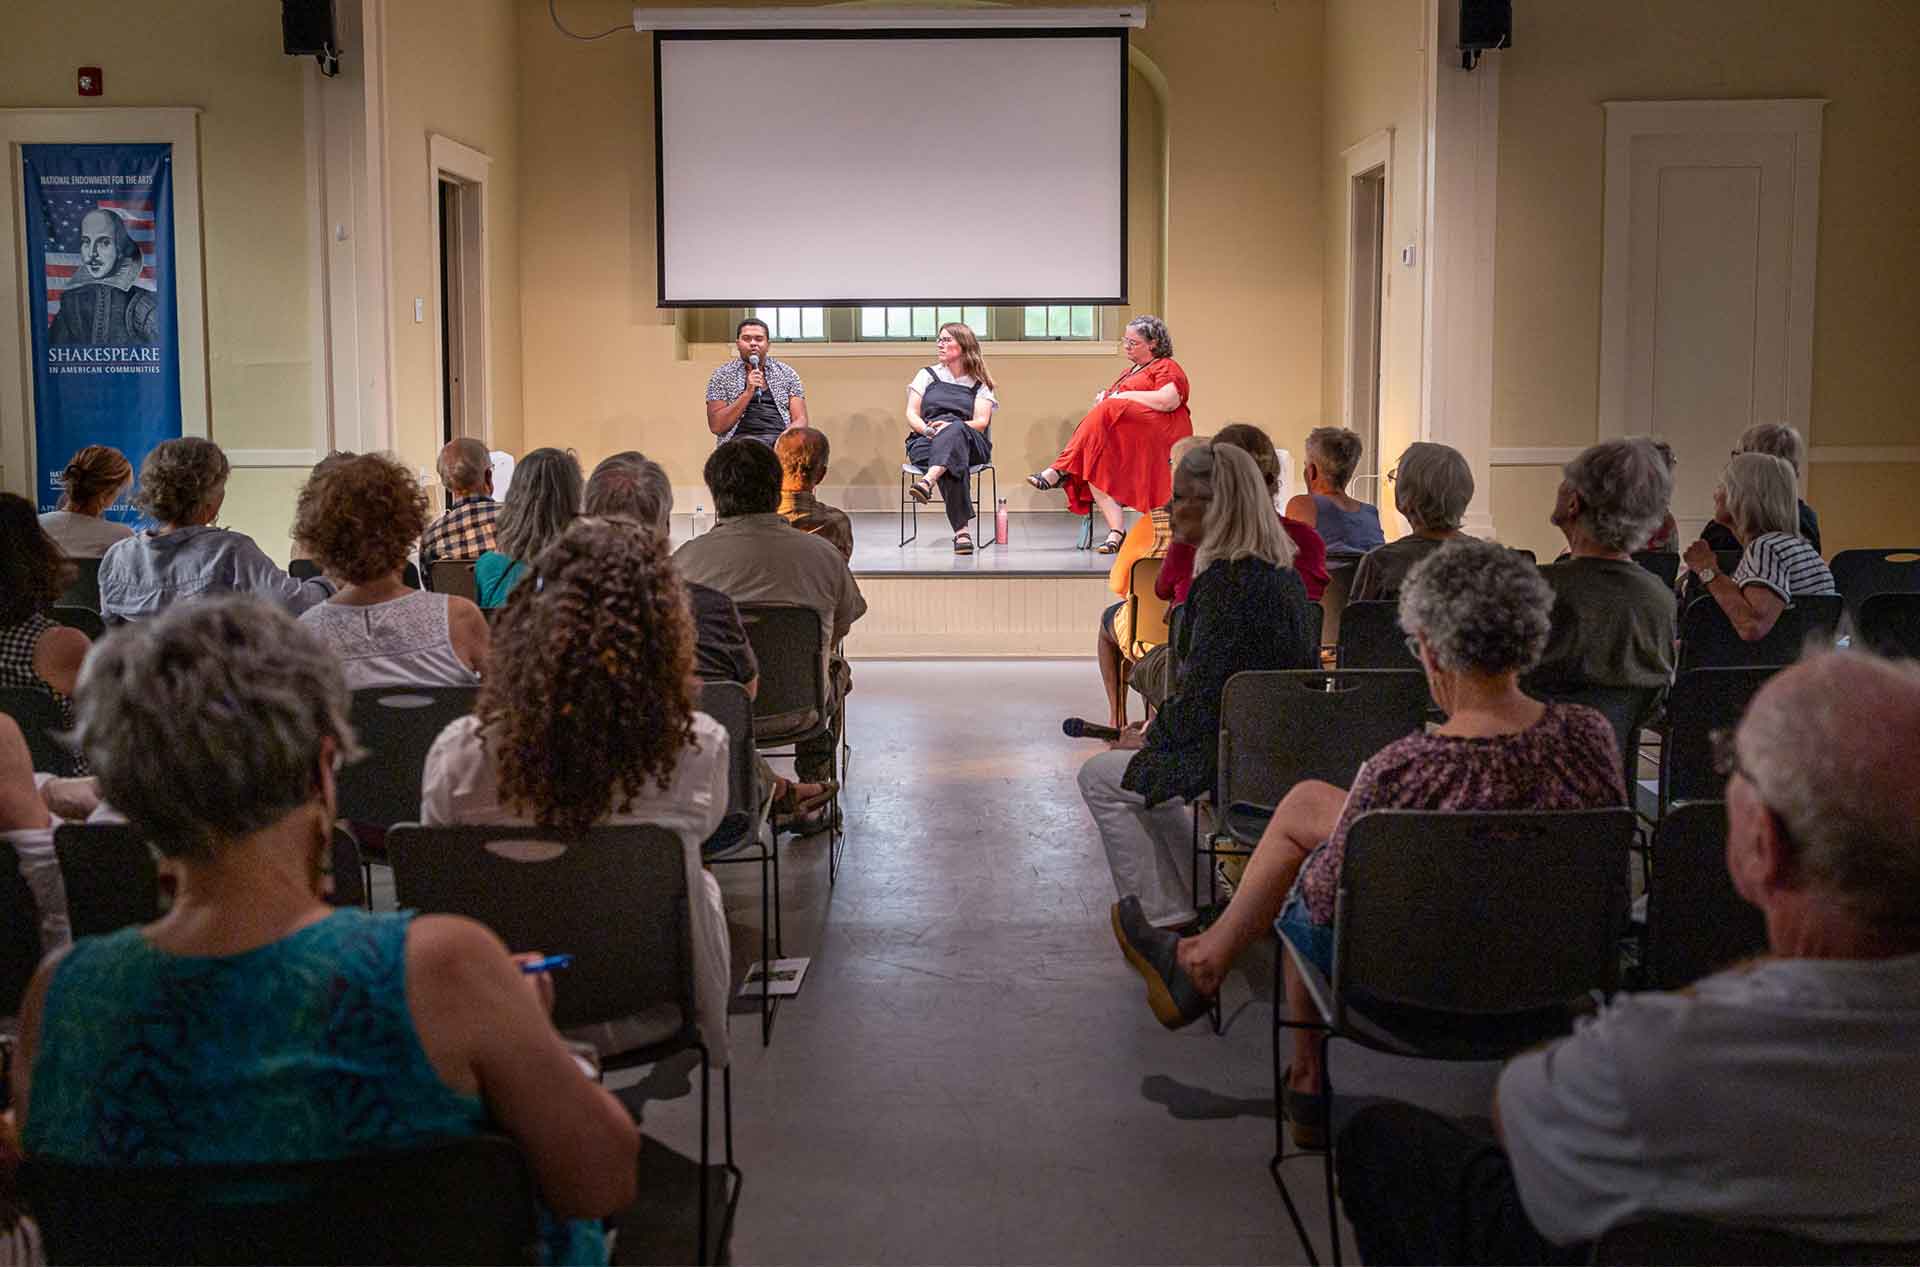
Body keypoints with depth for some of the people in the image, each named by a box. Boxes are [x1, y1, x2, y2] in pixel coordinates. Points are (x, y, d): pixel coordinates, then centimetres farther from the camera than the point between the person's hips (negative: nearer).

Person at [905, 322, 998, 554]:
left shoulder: (979, 384, 16)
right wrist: (929, 430, -12)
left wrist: (952, 428, -20)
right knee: (953, 463, -37)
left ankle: (927, 482, -61)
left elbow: (981, 422, 0)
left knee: (954, 429, -39)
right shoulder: (927, 375, 21)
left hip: (970, 445, -1)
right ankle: (961, 530, -49)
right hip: (925, 442, 1)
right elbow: (911, 415, 10)